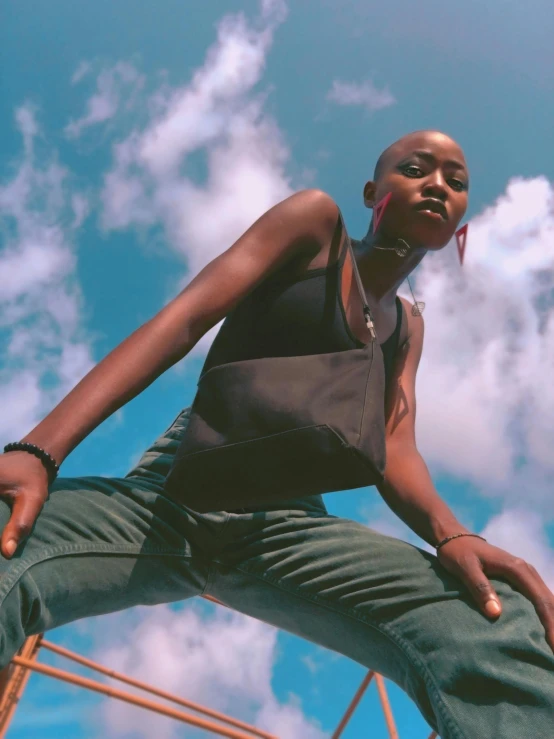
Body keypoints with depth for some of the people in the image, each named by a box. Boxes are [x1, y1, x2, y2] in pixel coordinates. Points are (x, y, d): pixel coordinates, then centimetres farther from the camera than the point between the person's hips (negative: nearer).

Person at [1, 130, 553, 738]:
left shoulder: (407, 327, 22)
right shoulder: (316, 219, 7)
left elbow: (394, 452, 8)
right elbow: (181, 321, -7)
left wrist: (452, 535, -18)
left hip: (293, 526, 4)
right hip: (176, 489, -3)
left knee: (498, 624, -28)